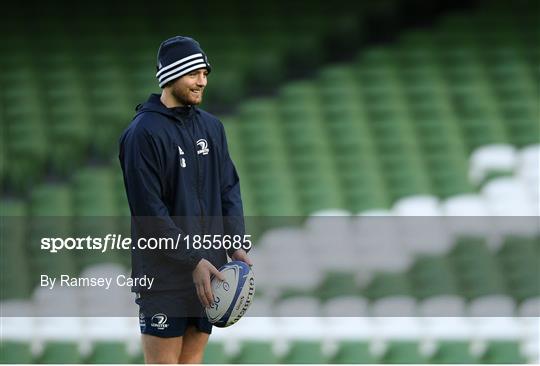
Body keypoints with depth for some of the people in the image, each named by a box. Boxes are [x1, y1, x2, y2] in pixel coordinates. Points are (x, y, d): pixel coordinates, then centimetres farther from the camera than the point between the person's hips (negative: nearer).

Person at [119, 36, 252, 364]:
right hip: (164, 275, -6)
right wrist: (193, 261, -17)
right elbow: (149, 210, -15)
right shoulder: (144, 132, -11)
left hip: (207, 273, 6)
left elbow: (229, 188, 14)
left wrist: (236, 245, -1)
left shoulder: (212, 127, 11)